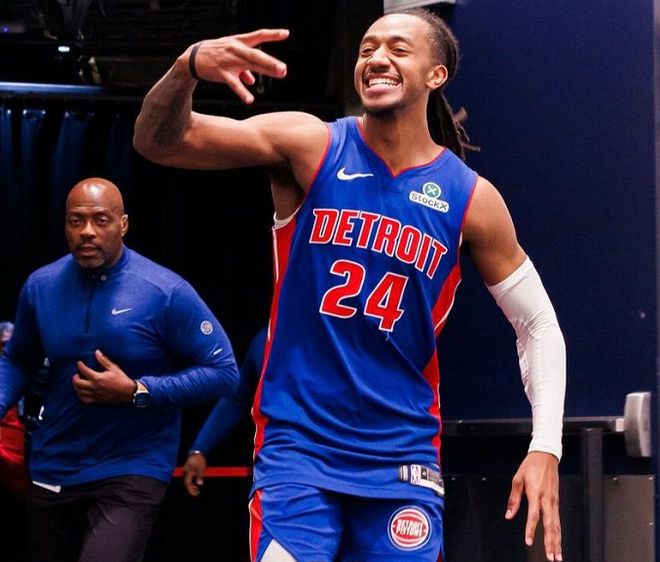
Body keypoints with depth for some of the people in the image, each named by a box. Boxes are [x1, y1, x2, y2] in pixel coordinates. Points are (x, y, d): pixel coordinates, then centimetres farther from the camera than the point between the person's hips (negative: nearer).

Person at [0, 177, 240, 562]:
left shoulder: (165, 292, -14)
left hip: (132, 472, -5)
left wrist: (136, 392, -20)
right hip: (53, 471, 5)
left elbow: (223, 373, -11)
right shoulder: (41, 286, 0)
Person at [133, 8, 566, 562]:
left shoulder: (471, 198, 0)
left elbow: (538, 324, 8)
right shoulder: (310, 146, -3)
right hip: (297, 445, -1)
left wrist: (545, 447, -5)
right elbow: (158, 142, -10)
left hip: (403, 455, 2)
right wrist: (189, 68, -33)